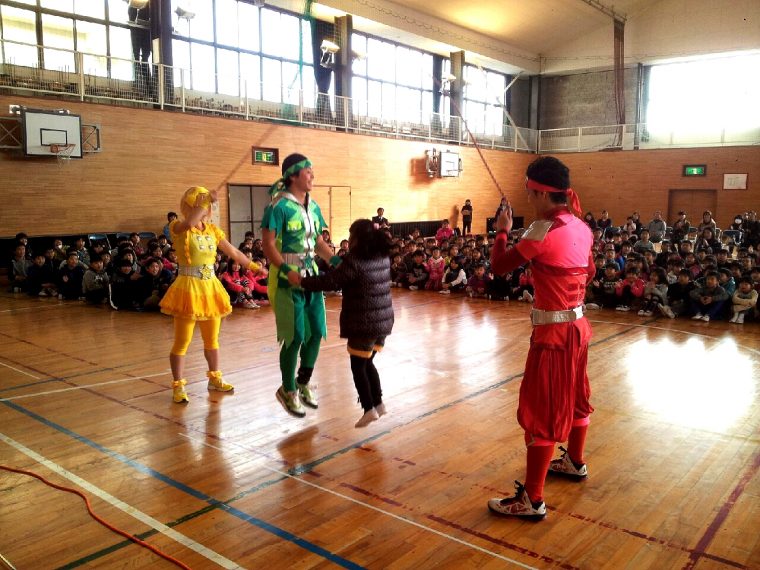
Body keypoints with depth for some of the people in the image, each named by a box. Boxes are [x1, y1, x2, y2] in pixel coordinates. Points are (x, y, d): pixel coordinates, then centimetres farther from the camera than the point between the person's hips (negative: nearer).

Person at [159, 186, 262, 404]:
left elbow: (233, 252, 17)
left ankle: (214, 378, 32)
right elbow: (190, 222, -34)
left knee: (212, 339, 16)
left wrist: (251, 265, 22)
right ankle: (178, 386, 11)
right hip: (189, 288, -6)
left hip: (211, 287, 6)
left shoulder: (212, 230, 8)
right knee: (182, 342, 0)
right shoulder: (179, 228, -8)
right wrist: (206, 200, -31)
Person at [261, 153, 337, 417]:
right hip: (287, 278, -7)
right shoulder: (279, 206, -12)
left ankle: (303, 383, 30)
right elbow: (268, 244, -17)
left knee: (316, 332, 10)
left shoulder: (313, 206, 10)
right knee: (295, 337, -2)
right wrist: (287, 271, -28)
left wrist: (335, 260, 0)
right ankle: (288, 390, 17)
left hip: (311, 275, 7)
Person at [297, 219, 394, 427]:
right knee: (368, 363, 20)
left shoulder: (355, 260, -17)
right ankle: (378, 403, 23)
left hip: (364, 323, -8)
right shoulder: (383, 257, 5)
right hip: (383, 320, 8)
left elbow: (329, 281, -17)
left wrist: (302, 281, -7)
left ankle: (369, 409, 6)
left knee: (358, 366, 6)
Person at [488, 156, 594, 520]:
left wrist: (502, 231, -1)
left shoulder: (544, 229, -20)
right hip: (577, 325, 9)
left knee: (540, 411, -3)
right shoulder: (581, 227, 5)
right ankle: (575, 462, 45)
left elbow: (499, 266, -16)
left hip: (552, 331, -9)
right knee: (573, 397, 24)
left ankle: (532, 500, 5)